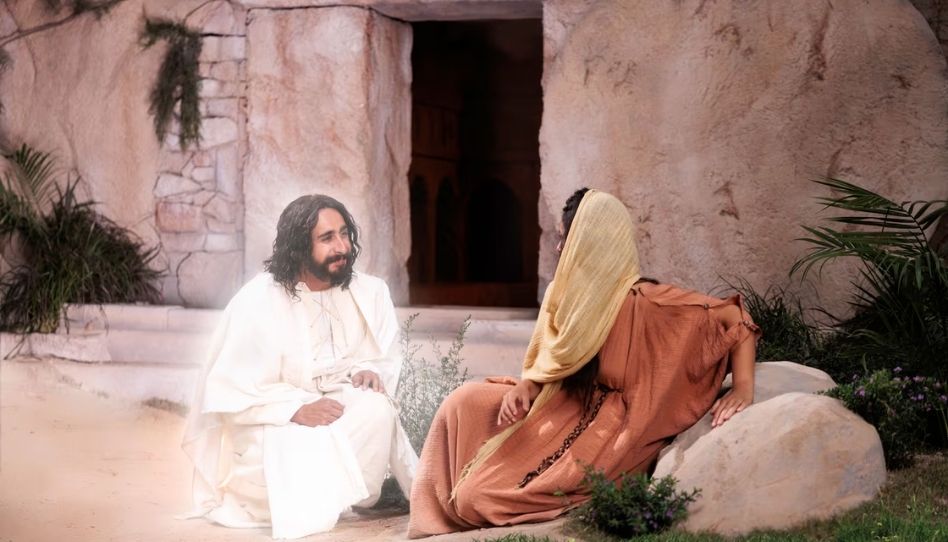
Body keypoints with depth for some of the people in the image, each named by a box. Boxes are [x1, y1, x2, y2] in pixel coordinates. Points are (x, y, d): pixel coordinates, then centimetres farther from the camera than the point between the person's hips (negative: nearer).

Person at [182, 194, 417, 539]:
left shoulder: (369, 292, -3)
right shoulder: (258, 302, -17)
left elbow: (385, 360, 5)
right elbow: (230, 392, -20)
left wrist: (370, 372, -20)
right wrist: (297, 410, -32)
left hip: (335, 408, 4)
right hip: (268, 429, -4)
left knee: (375, 408, -26)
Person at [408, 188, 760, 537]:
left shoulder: (642, 303, -24)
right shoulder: (565, 293, 0)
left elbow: (735, 318, -19)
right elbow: (546, 365, 10)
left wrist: (744, 390, -27)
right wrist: (523, 388, -12)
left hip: (605, 432, -8)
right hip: (564, 412, 8)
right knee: (467, 402, -2)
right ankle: (442, 515, 12)